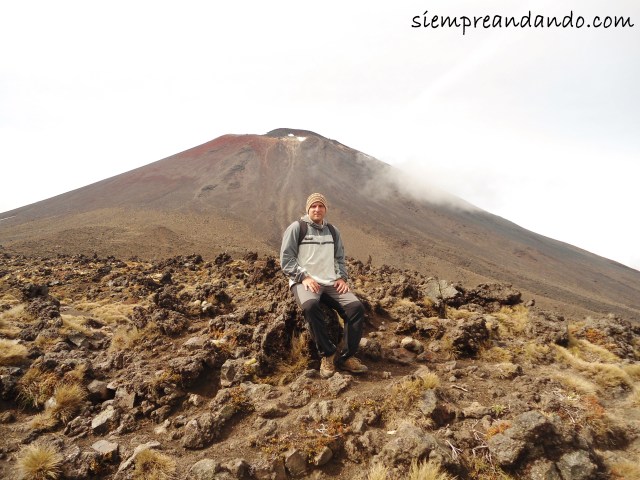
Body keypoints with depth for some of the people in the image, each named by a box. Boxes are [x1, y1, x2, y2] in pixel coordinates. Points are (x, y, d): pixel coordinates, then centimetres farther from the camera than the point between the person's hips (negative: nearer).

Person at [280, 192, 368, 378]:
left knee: (356, 306, -19)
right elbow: (286, 259, -2)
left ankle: (346, 357, -11)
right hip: (304, 281, -4)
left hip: (331, 282, 5)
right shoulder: (296, 228, 4)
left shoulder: (333, 231, 19)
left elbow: (340, 259, 23)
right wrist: (304, 277, -14)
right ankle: (328, 354, -21)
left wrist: (342, 277, 4)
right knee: (310, 305, -38)